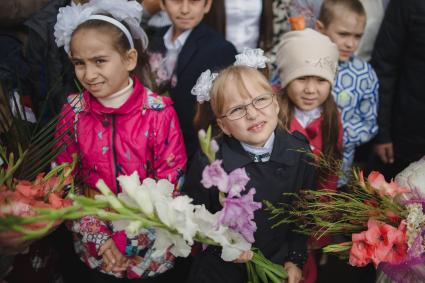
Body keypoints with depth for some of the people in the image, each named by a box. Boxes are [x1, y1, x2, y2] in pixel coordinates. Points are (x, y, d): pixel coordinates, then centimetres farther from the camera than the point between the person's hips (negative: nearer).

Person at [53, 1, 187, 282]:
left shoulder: (159, 111, -17)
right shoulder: (73, 112, -9)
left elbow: (170, 184, -14)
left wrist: (125, 240, -15)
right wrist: (99, 237, -11)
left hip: (150, 246, -2)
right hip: (94, 246, 2)